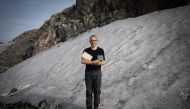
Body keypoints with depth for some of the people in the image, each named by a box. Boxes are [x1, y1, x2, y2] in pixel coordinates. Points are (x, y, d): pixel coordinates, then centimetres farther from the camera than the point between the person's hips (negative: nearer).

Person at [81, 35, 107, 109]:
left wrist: (100, 63, -23)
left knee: (97, 90, 7)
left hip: (97, 72, 0)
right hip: (88, 73, 0)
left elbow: (104, 61, 0)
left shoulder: (101, 50, -1)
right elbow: (82, 61, -14)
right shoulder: (86, 50, -2)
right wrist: (93, 62, -23)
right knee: (89, 91, 6)